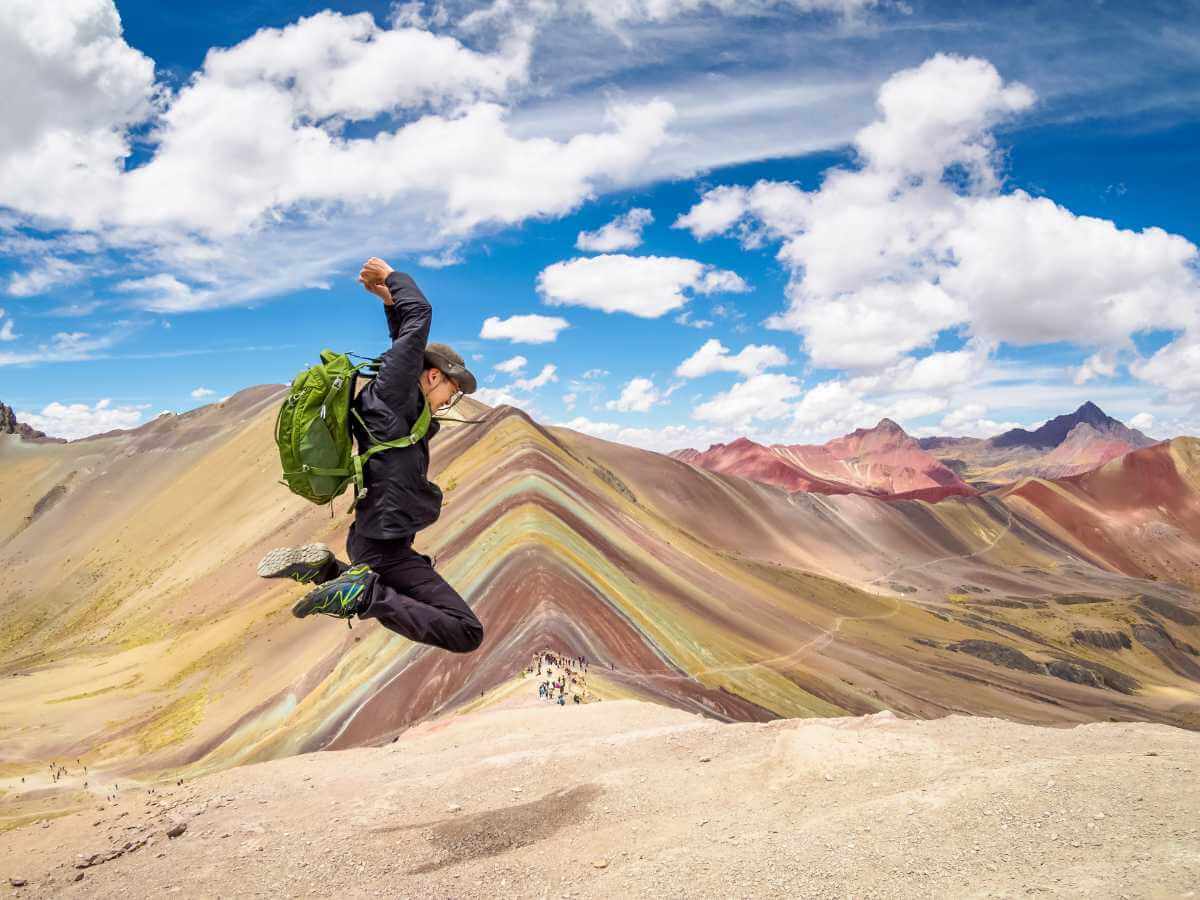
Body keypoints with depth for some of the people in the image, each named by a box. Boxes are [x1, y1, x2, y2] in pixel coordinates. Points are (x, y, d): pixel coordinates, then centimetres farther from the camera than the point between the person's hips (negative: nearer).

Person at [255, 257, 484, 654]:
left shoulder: (401, 401, 12)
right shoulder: (390, 393, -14)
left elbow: (408, 346, 30)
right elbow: (420, 316, -14)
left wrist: (390, 301, 22)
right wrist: (392, 276, 3)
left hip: (367, 538, 10)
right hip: (385, 546, -10)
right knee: (467, 632, -15)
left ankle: (323, 568, 16)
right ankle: (364, 594, -18)